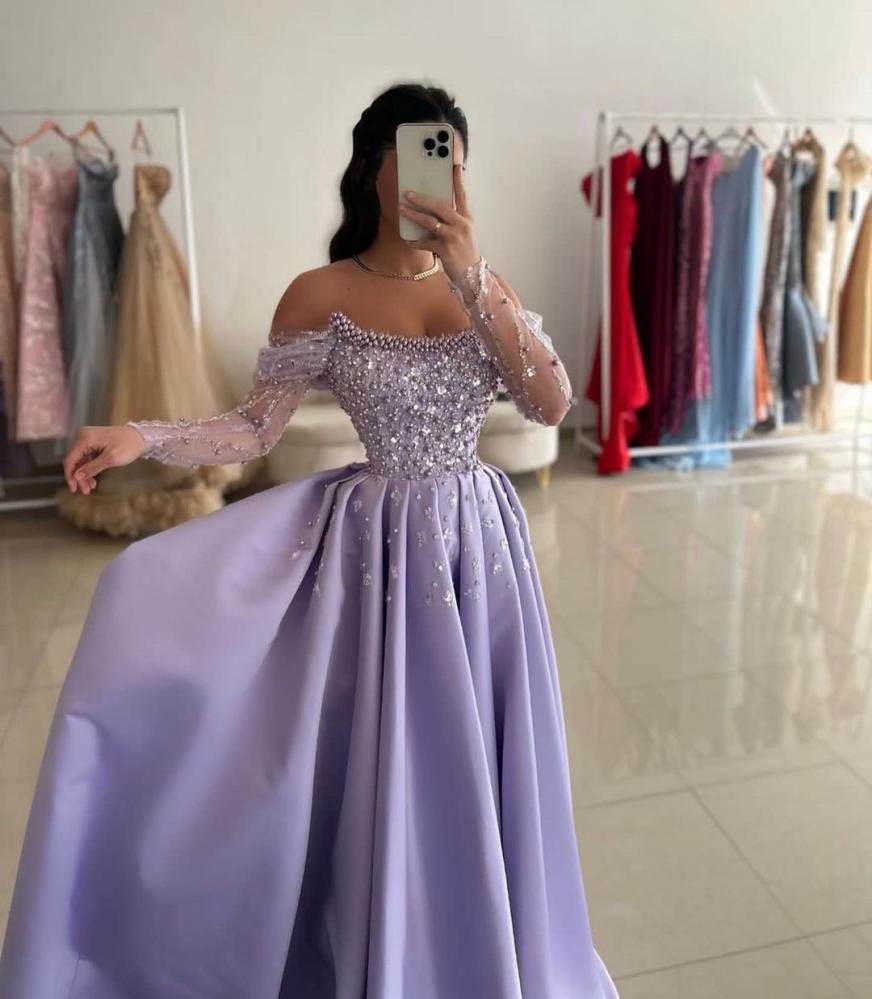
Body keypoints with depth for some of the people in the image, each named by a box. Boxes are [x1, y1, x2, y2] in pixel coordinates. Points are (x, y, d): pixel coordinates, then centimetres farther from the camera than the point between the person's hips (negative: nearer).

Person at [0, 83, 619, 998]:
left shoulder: (486, 284, 3)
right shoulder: (322, 295, -6)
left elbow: (552, 404, -10)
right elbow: (255, 427, -2)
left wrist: (472, 278, -19)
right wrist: (140, 437, -18)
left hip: (478, 540, 3)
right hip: (380, 544, -3)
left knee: (474, 769, 15)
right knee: (380, 770, 7)